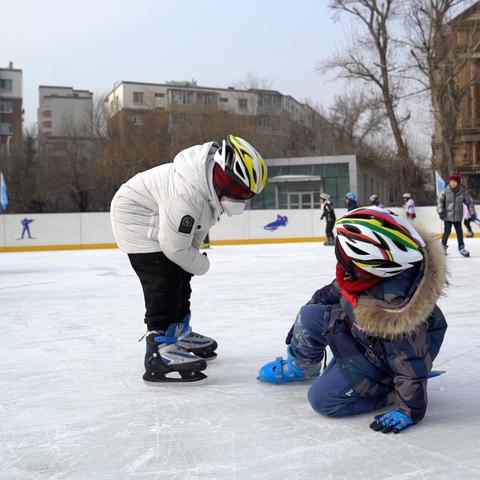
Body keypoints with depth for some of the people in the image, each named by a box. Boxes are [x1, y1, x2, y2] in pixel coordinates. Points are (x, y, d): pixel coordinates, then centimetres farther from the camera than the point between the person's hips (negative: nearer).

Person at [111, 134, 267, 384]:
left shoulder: (214, 178, -8)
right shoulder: (188, 193, -37)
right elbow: (175, 247, -29)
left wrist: (194, 251, 4)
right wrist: (201, 264, -13)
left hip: (160, 218, 10)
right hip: (136, 217, -10)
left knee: (180, 274, 15)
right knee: (163, 280, -18)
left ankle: (179, 333, 30)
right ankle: (160, 352, -18)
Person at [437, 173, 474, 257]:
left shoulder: (463, 191, -5)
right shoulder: (446, 191, -9)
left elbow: (469, 202, 2)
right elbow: (440, 200, -3)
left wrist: (472, 213, 1)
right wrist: (440, 211, -11)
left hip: (458, 216, 2)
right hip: (447, 215, -2)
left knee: (459, 232, 7)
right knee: (447, 231, -6)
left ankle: (461, 248, 21)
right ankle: (443, 246, 13)